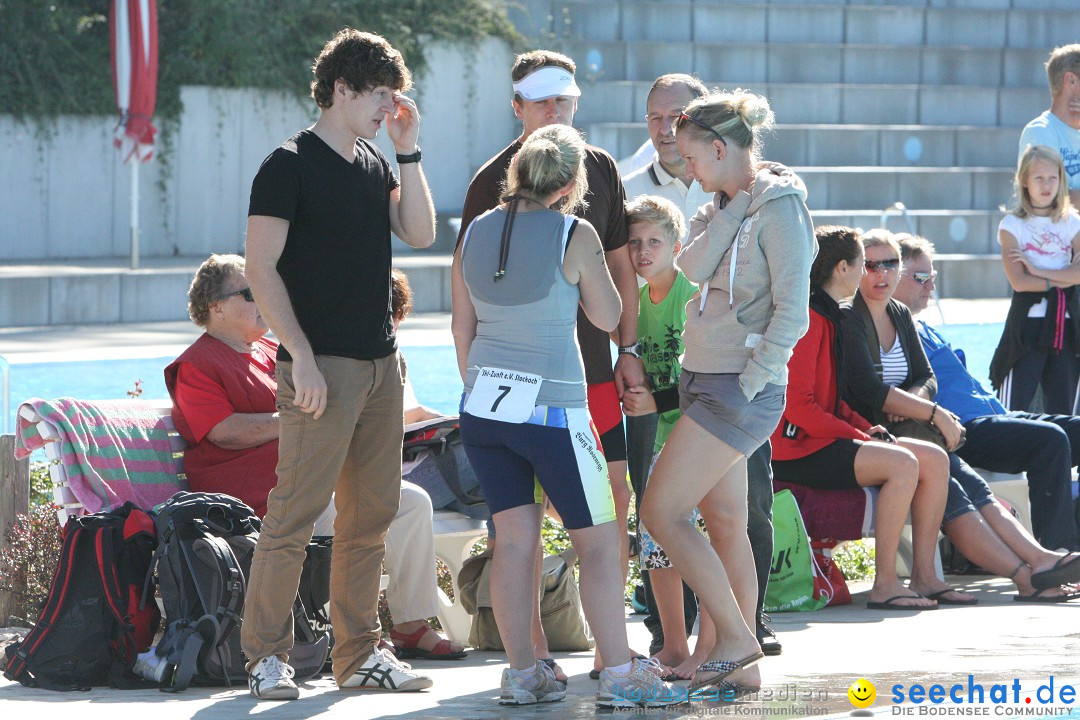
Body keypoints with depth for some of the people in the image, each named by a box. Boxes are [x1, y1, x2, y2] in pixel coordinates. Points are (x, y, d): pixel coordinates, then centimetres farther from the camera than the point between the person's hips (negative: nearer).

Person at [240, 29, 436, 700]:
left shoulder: (375, 164, 16)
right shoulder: (290, 166, -6)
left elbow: (420, 232, 7)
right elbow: (262, 268, -11)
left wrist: (409, 149, 3)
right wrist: (301, 356, -17)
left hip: (380, 362, 8)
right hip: (323, 366, -8)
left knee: (372, 513, 8)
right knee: (296, 511, -9)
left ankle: (360, 652, 14)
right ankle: (267, 656, -4)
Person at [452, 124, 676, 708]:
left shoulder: (475, 234, 6)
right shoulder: (574, 235, -10)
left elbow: (462, 327, 14)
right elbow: (607, 316, 1)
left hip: (483, 405, 6)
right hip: (551, 409, -5)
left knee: (513, 540, 9)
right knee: (599, 540, 2)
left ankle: (522, 672, 9)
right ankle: (618, 674, 0)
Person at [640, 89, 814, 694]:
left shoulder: (780, 207, -12)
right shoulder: (721, 208, 16)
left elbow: (792, 312, -17)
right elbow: (694, 267, 1)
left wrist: (751, 383, -18)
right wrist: (732, 206, -5)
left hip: (742, 388, -9)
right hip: (706, 382, 9)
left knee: (662, 512, -11)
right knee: (725, 525, 9)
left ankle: (736, 638, -5)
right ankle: (742, 664, 12)